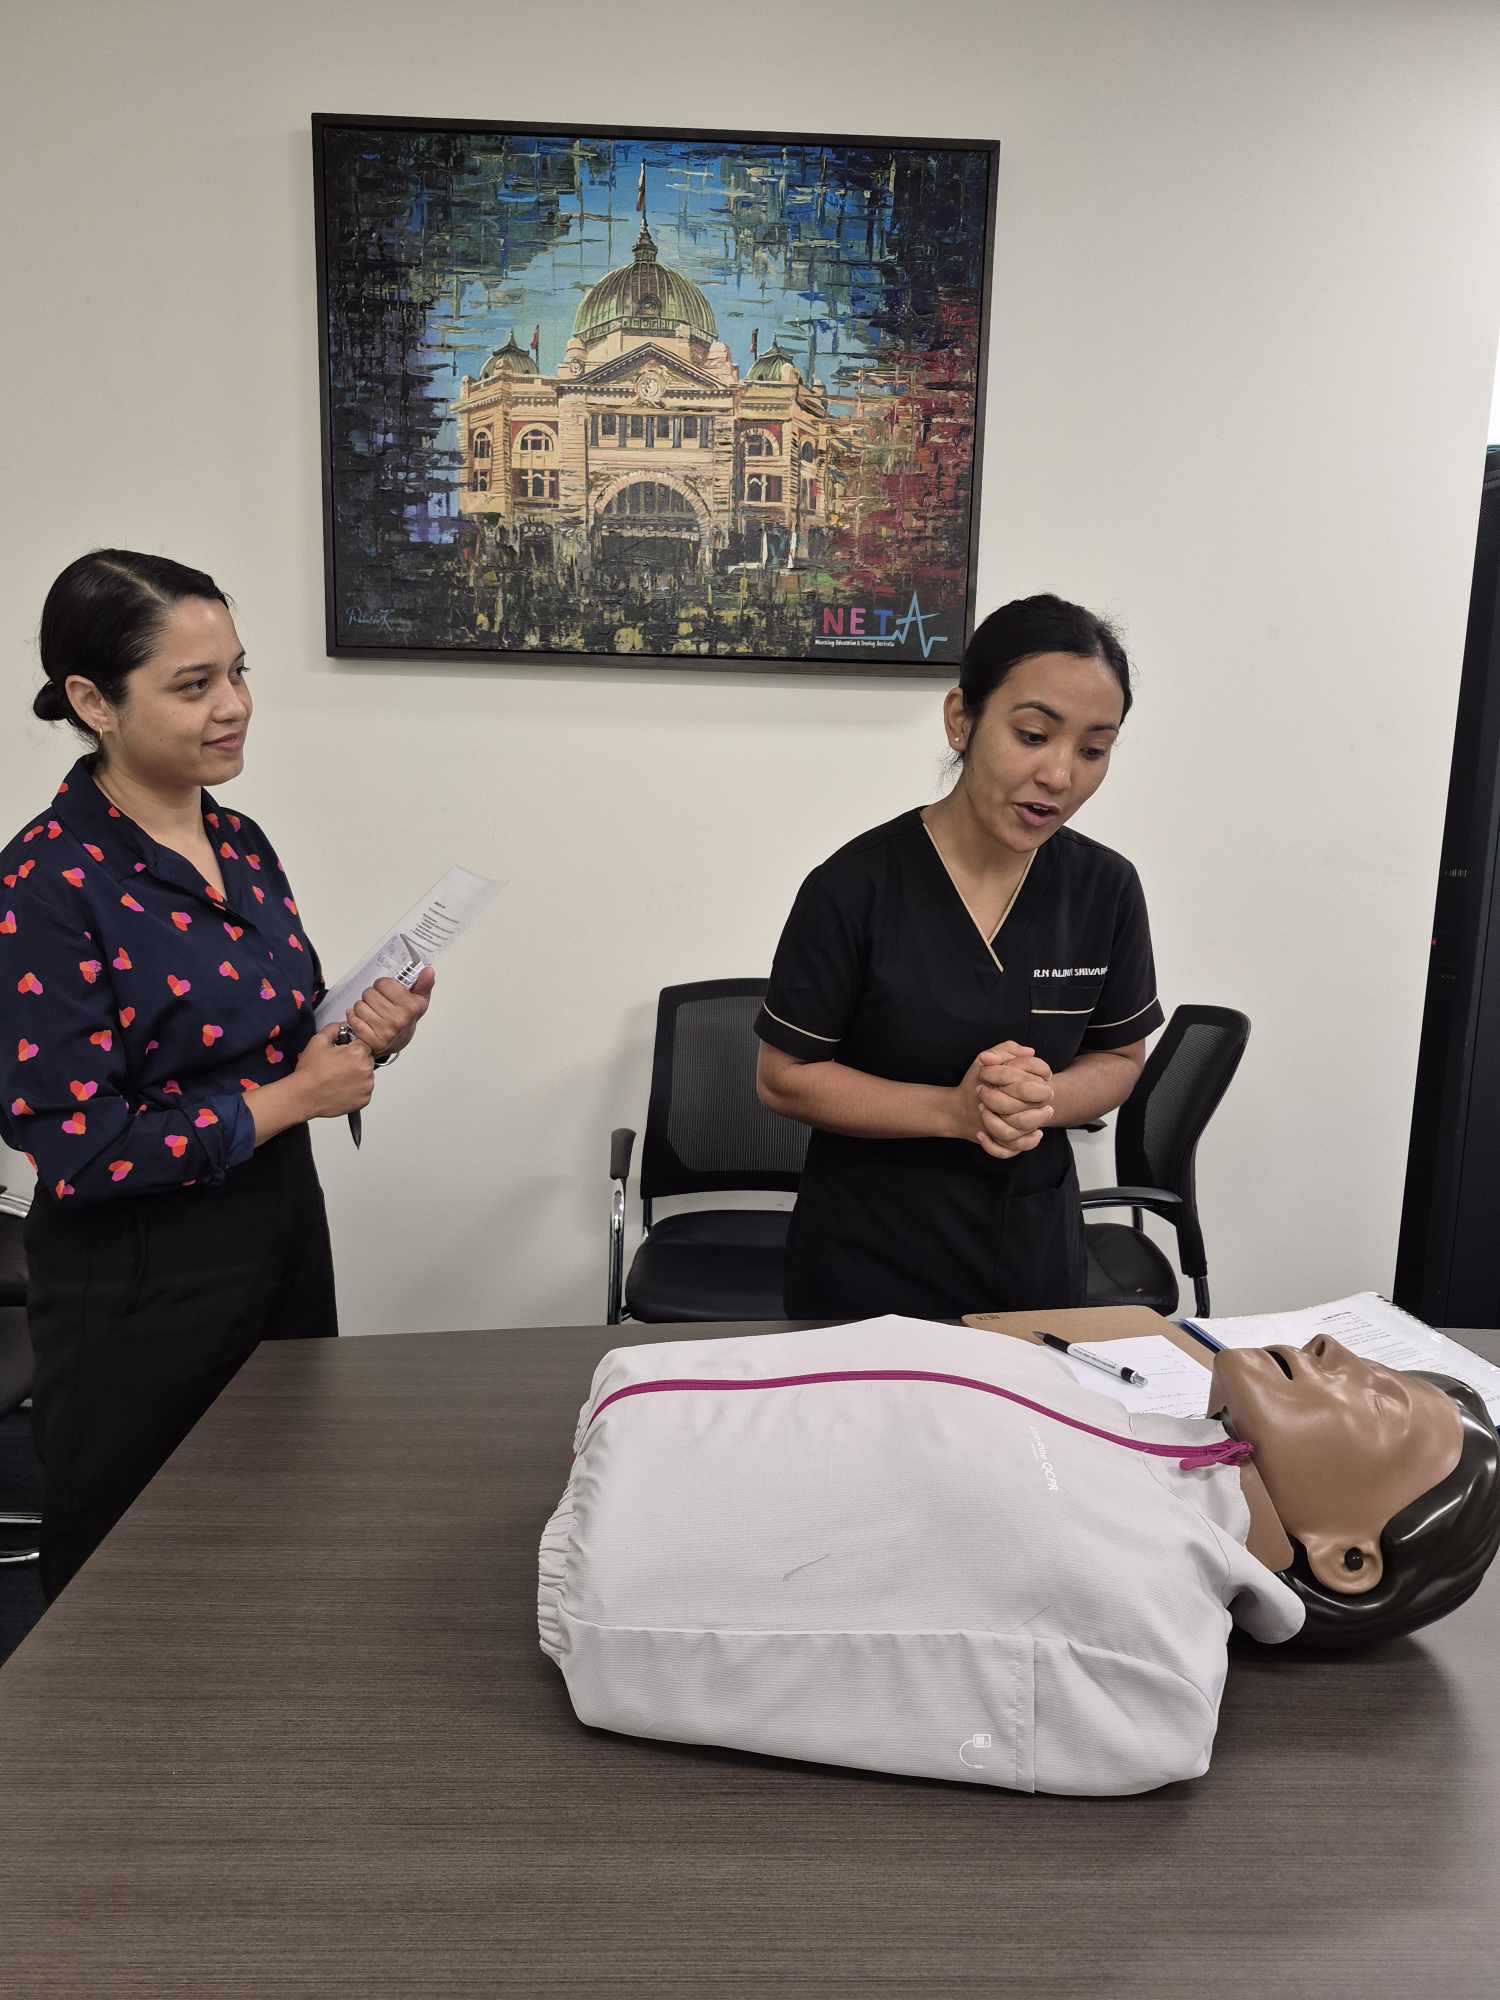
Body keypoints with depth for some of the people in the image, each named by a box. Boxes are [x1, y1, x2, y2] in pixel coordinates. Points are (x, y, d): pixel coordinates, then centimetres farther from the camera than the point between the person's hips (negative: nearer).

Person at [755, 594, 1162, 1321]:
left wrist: (1042, 1101, -18)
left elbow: (1119, 1058, 4)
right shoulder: (855, 887, -18)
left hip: (1034, 1255, 4)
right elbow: (784, 1077, -12)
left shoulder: (1106, 888, -7)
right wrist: (956, 1109, -24)